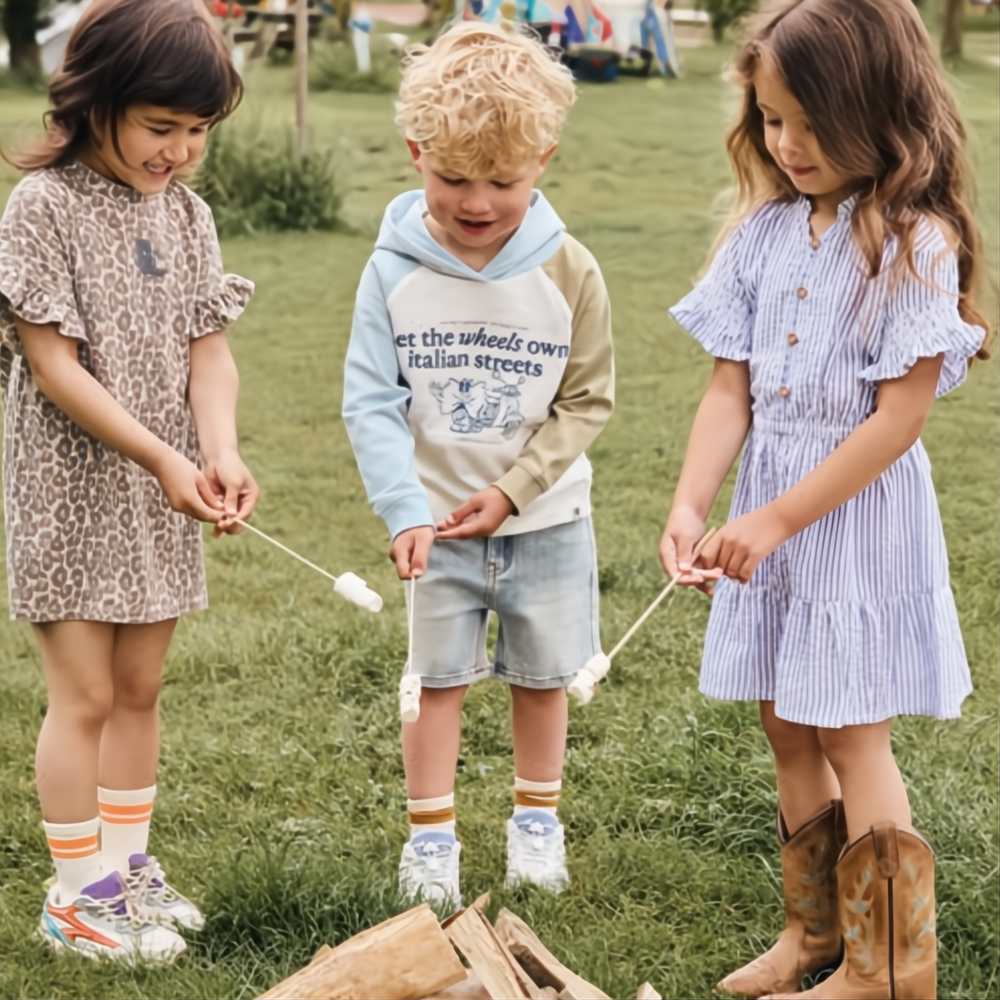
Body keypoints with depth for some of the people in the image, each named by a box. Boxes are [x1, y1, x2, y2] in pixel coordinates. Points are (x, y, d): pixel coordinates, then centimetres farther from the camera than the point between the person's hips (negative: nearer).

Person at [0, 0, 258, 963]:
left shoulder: (185, 213, 4)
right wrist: (163, 458, -22)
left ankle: (126, 863, 28)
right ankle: (77, 895, 12)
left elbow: (207, 345, 1)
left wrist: (220, 452, -18)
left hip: (160, 493, 6)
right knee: (84, 695, 0)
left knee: (139, 687, 14)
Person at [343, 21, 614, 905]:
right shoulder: (395, 271, -12)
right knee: (437, 679, 7)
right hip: (439, 520, 0)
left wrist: (511, 492, -14)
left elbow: (587, 401, -6)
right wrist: (406, 511, -21)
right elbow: (370, 401, -11)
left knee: (542, 677, 14)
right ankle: (431, 836, 20)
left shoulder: (570, 273, -12)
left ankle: (538, 819, 32)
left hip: (545, 519, 1)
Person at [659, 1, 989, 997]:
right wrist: (690, 505, -14)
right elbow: (729, 389, 1)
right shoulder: (765, 231, 2)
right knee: (787, 727, 15)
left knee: (851, 736, 2)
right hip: (767, 511, 6)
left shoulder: (916, 241, -15)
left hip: (859, 508, -6)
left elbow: (899, 416, -18)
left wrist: (775, 521, -19)